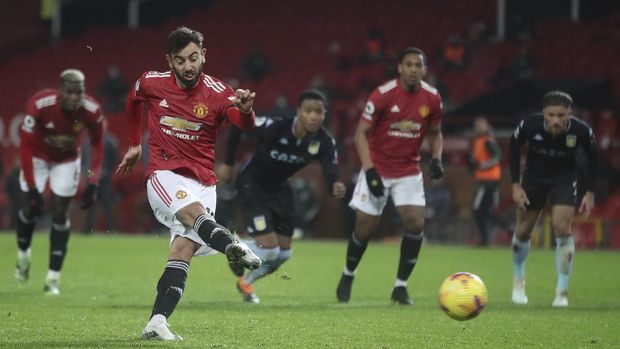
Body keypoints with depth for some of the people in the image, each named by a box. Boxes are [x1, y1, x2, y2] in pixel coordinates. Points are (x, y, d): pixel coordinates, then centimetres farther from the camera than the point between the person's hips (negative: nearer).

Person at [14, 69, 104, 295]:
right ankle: (23, 255, 30)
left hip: (67, 160, 1)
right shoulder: (39, 105, -35)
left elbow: (97, 144, -8)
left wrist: (93, 183, -13)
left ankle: (53, 277, 2)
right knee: (30, 208, -1)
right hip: (38, 156, -1)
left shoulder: (92, 111, -28)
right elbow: (25, 146, -26)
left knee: (60, 214, -4)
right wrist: (32, 188, -28)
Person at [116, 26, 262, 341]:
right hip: (164, 176, -1)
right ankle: (233, 247, -63)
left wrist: (245, 109, -50)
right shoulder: (151, 83, 1)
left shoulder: (216, 93, -6)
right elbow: (134, 102, 26)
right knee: (193, 211, -32)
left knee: (184, 248, -15)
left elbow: (243, 123, -27)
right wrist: (134, 144, 29)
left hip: (202, 182, 1)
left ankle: (156, 323, -19)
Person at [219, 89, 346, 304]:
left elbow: (330, 172, -29)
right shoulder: (274, 127, -31)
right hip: (252, 186, -6)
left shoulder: (324, 142, -20)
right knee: (269, 249, -15)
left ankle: (246, 280, 37)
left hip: (279, 189, 6)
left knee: (283, 252, 10)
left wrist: (335, 188, -53)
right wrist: (228, 164, -11)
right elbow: (238, 127, -18)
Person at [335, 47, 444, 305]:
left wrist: (436, 159, -6)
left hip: (409, 172, 3)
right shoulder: (383, 94, -16)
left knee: (416, 223, -14)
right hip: (378, 169, -3)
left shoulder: (432, 98, -5)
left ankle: (401, 286, 0)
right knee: (365, 226, 0)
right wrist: (369, 170, -22)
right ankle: (348, 276, 27)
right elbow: (361, 132, -13)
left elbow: (435, 133, 13)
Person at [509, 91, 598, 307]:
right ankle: (518, 282, 34)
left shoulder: (581, 131, -28)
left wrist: (590, 193, -5)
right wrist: (516, 185, -9)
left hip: (565, 178, -1)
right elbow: (514, 146, -7)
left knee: (562, 229, -15)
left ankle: (562, 292, -4)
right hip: (534, 176, 1)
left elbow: (592, 156, -6)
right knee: (523, 231, 7)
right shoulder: (530, 125, -29)